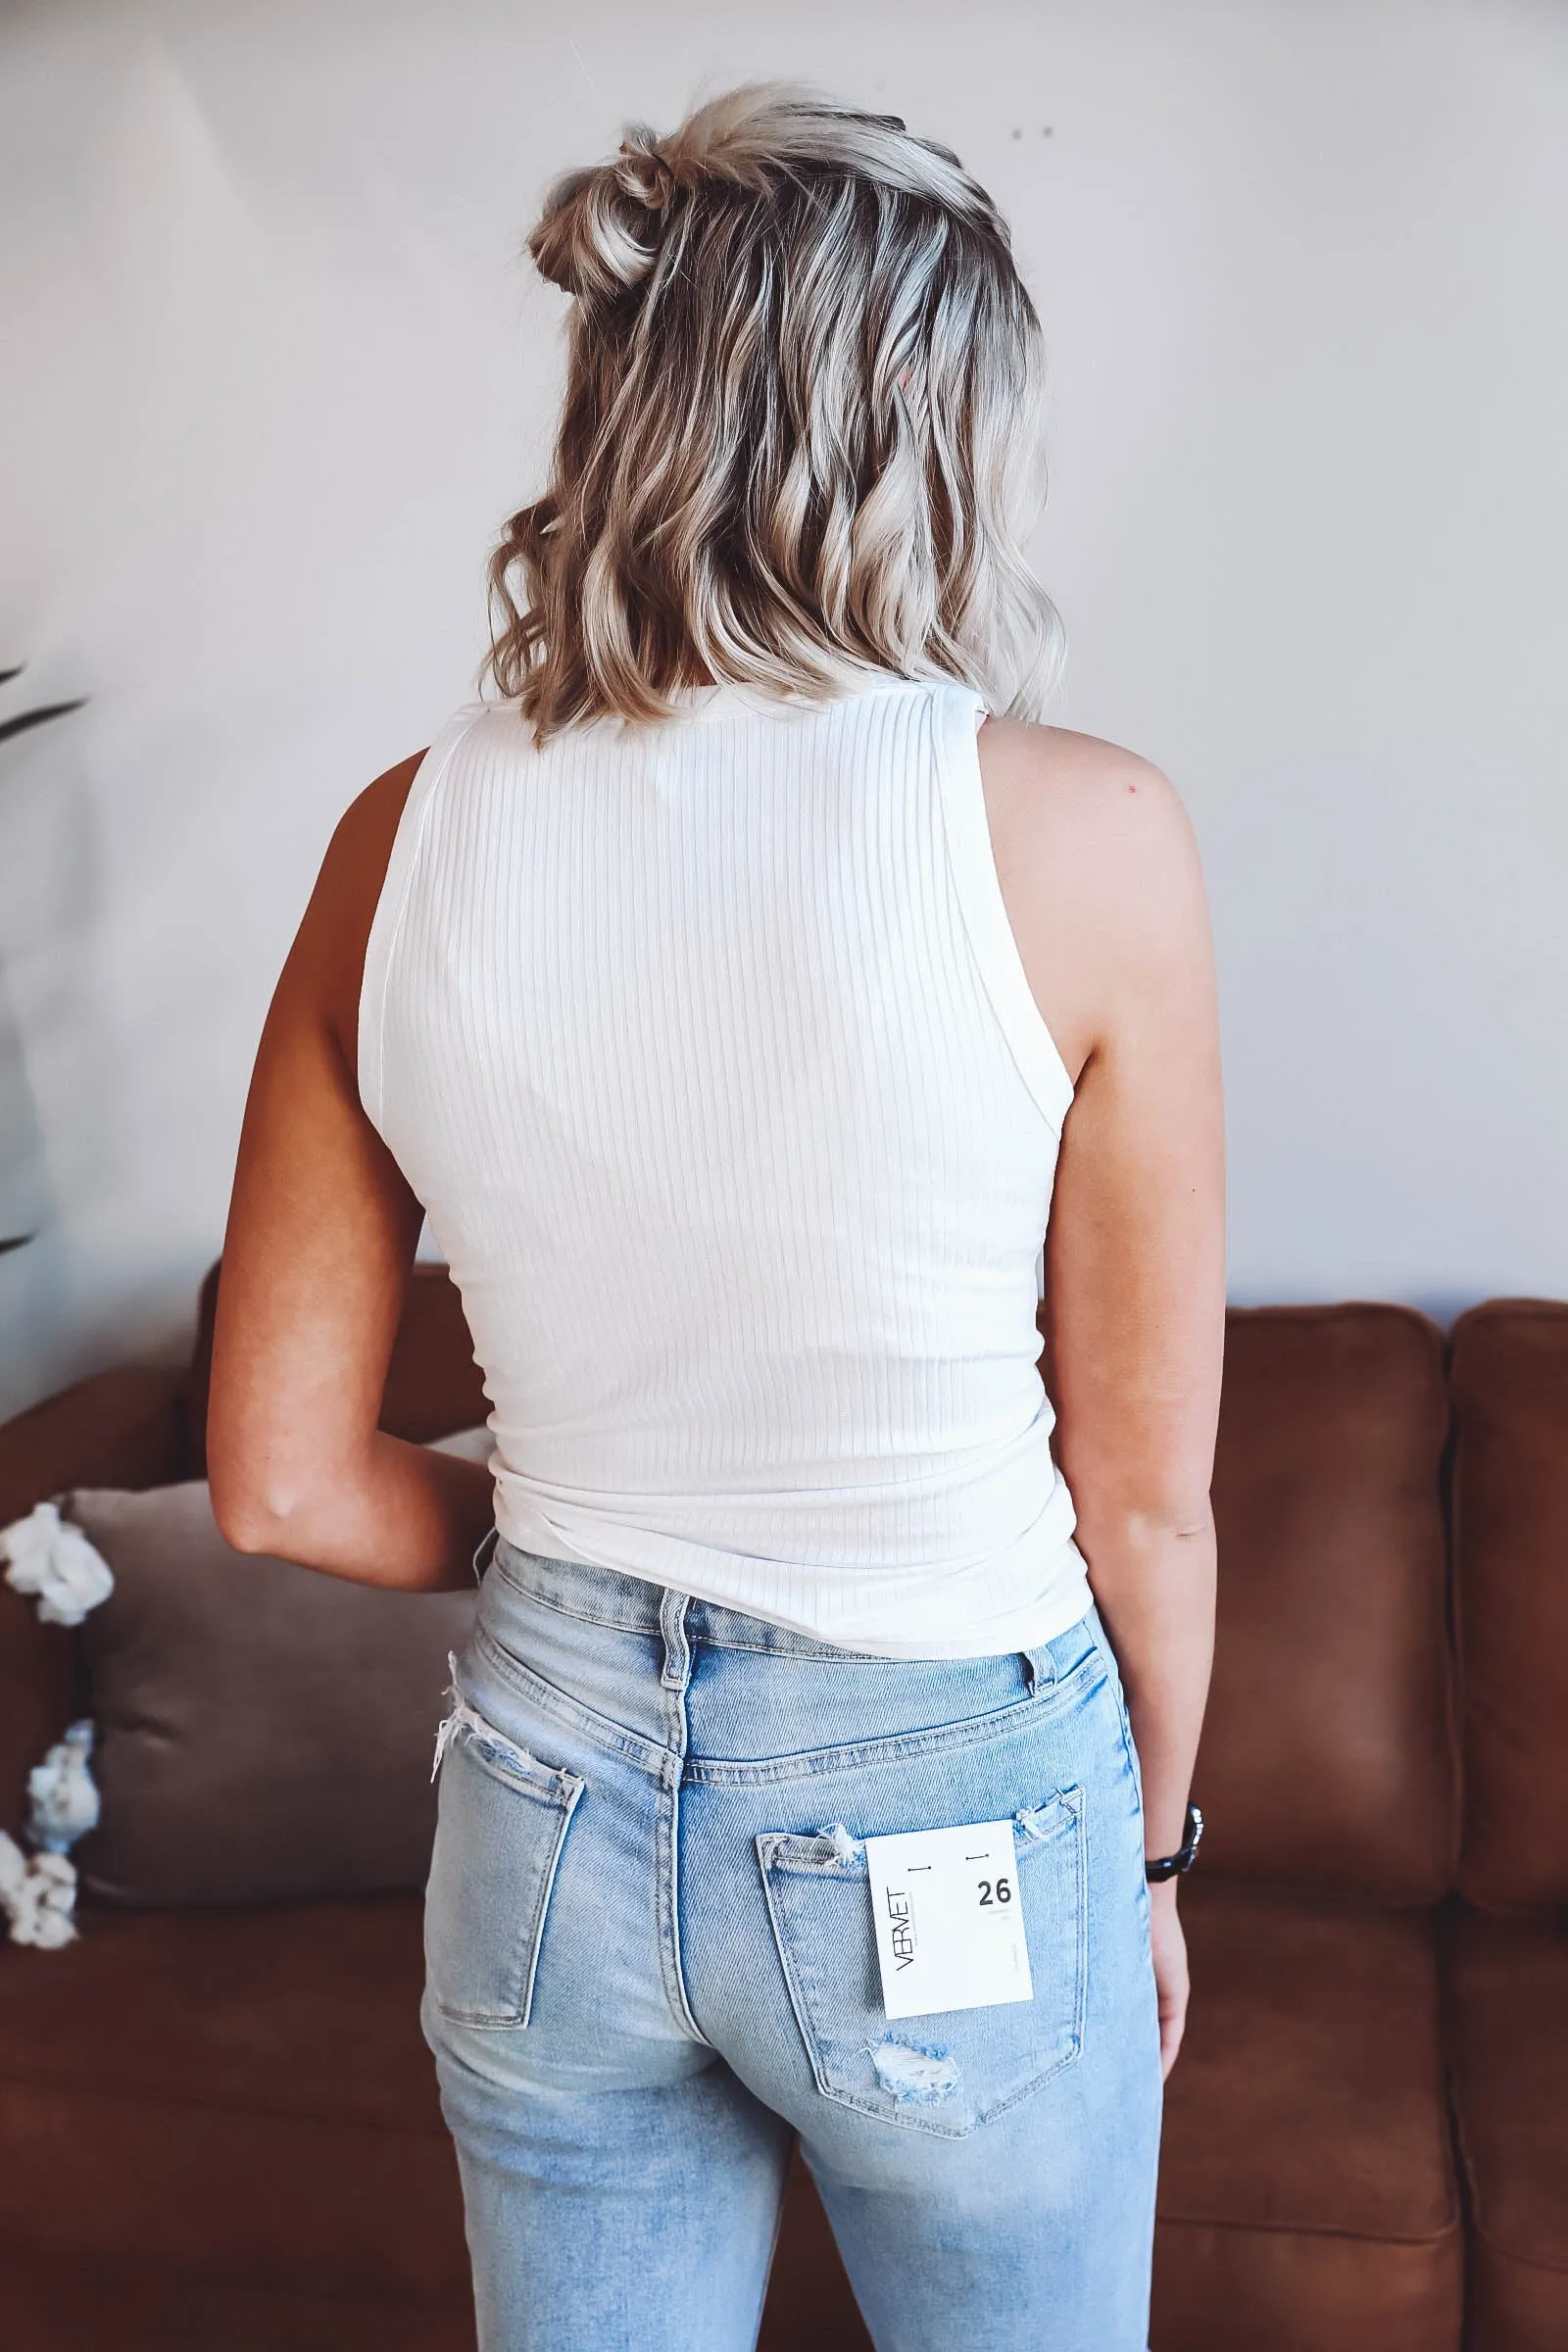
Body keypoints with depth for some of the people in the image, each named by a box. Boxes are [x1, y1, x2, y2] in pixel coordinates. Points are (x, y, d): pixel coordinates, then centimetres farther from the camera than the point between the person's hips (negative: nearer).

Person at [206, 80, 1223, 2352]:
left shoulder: (409, 837, -8)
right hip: (947, 1823, -3)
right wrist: (1150, 1847, 7)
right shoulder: (1079, 831, -18)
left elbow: (282, 1480, -2)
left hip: (549, 1797, 3)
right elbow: (1145, 1498, -9)